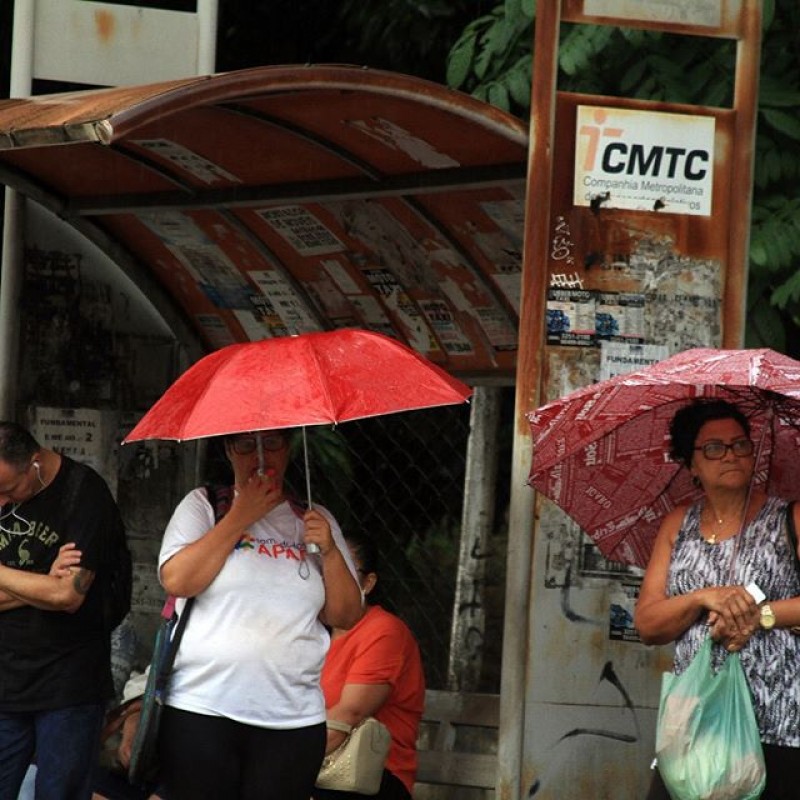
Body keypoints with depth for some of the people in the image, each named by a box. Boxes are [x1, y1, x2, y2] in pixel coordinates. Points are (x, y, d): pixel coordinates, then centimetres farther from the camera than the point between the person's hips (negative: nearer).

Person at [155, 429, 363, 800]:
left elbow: (345, 616, 10)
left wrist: (329, 552, -5)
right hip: (200, 711, -2)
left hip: (292, 721, 2)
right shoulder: (202, 505, 6)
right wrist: (240, 516, -8)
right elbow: (177, 580, -11)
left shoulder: (313, 520, 13)